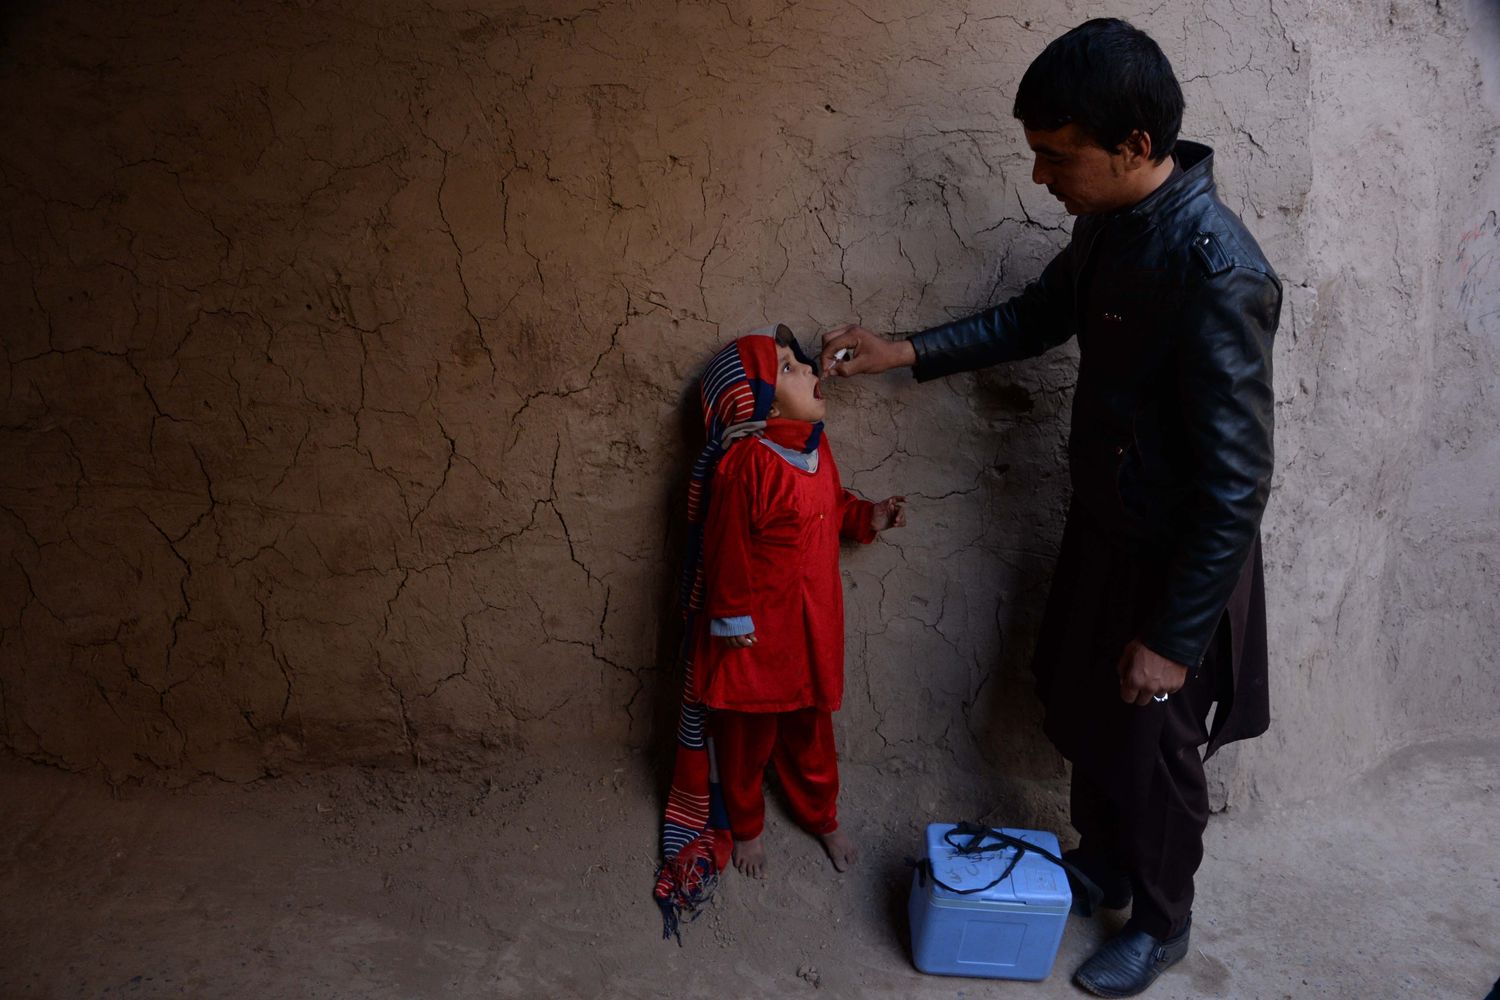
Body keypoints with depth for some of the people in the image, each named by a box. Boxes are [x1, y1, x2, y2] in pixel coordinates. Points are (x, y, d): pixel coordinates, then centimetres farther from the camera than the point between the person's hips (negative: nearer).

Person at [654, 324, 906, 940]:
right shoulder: (744, 465, -26)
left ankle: (821, 816, 46)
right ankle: (743, 827, 39)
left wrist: (868, 518, -1)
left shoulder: (813, 444, -1)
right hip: (758, 630, -7)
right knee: (747, 736, 16)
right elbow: (728, 551, -20)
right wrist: (734, 623, -14)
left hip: (811, 623, 7)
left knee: (811, 727, 24)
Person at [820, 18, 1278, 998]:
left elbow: (1236, 484, -28)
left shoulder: (1217, 272, -31)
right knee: (1080, 713, 24)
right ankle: (1101, 863, 50)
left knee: (1152, 745, 12)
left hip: (1174, 558, -8)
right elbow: (1037, 317, 15)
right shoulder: (1109, 223, -5)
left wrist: (1173, 639, -21)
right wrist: (905, 351, 6)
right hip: (1102, 528, 8)